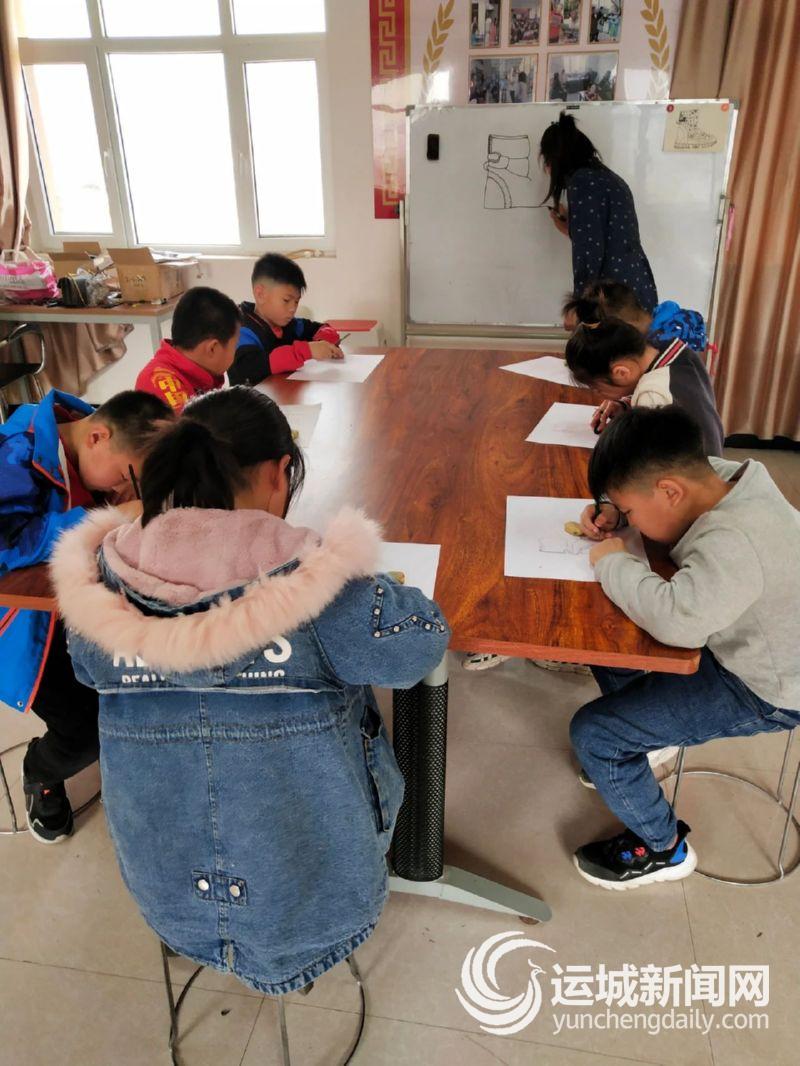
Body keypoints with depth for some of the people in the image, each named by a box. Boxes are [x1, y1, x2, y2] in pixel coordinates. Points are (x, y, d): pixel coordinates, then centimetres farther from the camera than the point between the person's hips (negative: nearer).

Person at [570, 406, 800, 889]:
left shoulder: (734, 543, -37)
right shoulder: (723, 473, -11)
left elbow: (678, 620, -50)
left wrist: (614, 562, -31)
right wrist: (612, 508, -7)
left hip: (761, 692, -9)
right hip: (743, 642, 9)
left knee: (592, 733, -12)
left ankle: (663, 849, 13)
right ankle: (642, 744, 38)